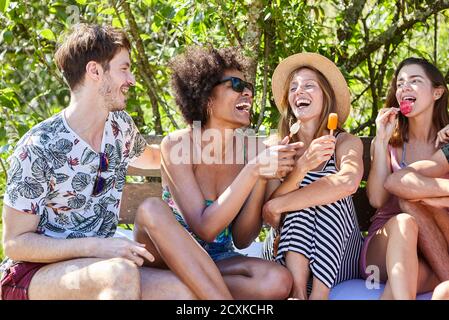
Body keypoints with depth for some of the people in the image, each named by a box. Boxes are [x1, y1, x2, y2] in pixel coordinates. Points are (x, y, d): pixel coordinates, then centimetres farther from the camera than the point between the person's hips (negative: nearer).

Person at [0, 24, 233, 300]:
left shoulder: (120, 126, 3)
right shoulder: (38, 148, -17)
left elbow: (150, 158, 28)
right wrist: (98, 247, -24)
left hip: (95, 265, 5)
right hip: (34, 272, -5)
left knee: (181, 289, -26)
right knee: (122, 273, -35)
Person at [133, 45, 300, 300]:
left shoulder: (248, 149, -3)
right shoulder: (177, 145, -15)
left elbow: (242, 239, -6)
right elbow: (204, 229, -24)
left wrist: (262, 180, -20)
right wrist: (253, 171, -31)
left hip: (218, 259, 3)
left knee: (279, 281, -28)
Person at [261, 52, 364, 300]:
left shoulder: (346, 143, -3)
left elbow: (348, 182, -28)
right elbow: (269, 217, -14)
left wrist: (277, 205, -28)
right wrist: (301, 167, -33)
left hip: (337, 258, 0)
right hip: (286, 253, 1)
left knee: (328, 201, -26)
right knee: (301, 206, -25)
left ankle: (319, 295, -35)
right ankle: (297, 292, -38)